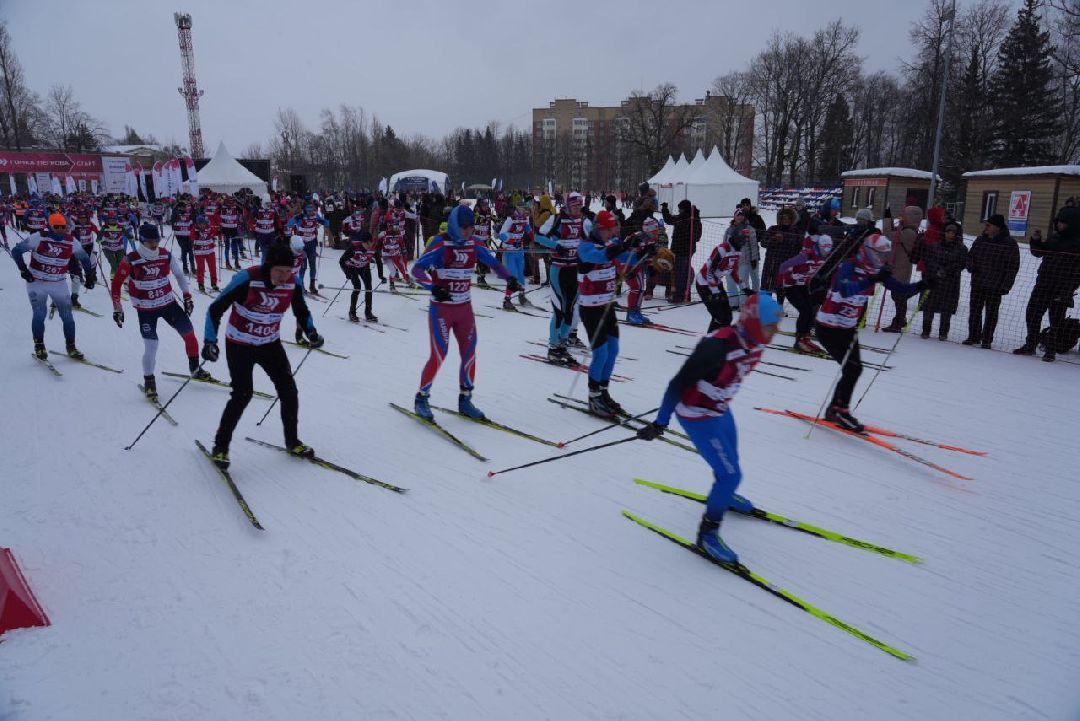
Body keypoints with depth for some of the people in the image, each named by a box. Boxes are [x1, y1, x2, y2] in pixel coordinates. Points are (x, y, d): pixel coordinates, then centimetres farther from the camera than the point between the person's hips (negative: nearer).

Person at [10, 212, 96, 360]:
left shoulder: (72, 242, -6)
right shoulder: (38, 238, -14)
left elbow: (84, 258, 11)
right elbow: (16, 251, -4)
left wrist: (90, 275, 8)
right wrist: (23, 270, -9)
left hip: (59, 283, 2)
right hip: (37, 282, -2)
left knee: (67, 315, -1)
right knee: (39, 313, -10)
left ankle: (71, 346, 12)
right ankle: (39, 346, 7)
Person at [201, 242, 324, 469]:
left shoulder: (293, 282, -13)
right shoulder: (247, 278, -26)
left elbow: (301, 312, 5)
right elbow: (216, 309, -20)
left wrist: (311, 331, -13)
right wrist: (210, 340, -28)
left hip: (270, 344, 4)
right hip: (240, 345, -4)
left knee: (289, 390, 0)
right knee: (242, 394, -11)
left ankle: (292, 441, 19)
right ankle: (220, 445, 10)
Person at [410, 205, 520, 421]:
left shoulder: (473, 245, 2)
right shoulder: (441, 244, -14)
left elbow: (493, 262, 9)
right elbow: (417, 269, -18)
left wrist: (509, 278, -9)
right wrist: (434, 288, -34)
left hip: (465, 308, 6)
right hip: (441, 309, -5)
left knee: (470, 354, 6)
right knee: (438, 355, -7)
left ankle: (465, 400, 20)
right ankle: (421, 398, 11)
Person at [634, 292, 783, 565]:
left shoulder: (753, 342, -8)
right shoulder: (719, 346, -34)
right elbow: (680, 381, -30)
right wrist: (661, 422, -26)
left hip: (720, 410, 8)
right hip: (698, 417, -8)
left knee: (730, 460, 28)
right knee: (731, 475, -7)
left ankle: (724, 495, 61)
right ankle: (707, 534, 11)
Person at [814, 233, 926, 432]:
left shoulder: (877, 272, 3)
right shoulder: (848, 268, -20)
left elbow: (901, 290, 3)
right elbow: (846, 291, -40)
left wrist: (920, 285, -16)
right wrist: (872, 280, -51)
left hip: (848, 329, 8)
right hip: (828, 328, -8)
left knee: (854, 369, 7)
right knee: (853, 368, -13)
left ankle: (835, 411, 21)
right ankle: (840, 411, 1)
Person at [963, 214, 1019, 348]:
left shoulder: (1010, 243, -7)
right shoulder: (980, 240, 8)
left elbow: (1013, 267, -7)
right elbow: (970, 255, 21)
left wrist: (1006, 286, -13)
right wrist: (971, 266, -1)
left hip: (995, 286, -5)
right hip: (977, 283, 5)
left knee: (991, 313, 3)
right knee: (974, 310, 9)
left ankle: (987, 340, 11)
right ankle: (973, 336, 21)